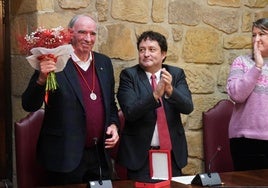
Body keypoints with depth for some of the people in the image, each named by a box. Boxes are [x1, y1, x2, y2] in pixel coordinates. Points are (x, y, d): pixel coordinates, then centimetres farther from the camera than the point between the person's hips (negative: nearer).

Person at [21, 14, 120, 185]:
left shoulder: (104, 62, 8)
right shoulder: (54, 64, -8)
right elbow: (29, 106, -11)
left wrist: (113, 124, 1)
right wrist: (42, 79, -26)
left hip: (101, 155, 5)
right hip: (65, 157, -5)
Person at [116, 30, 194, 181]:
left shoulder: (176, 74, 3)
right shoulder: (129, 75, -4)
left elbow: (188, 107, -8)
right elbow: (129, 112, -16)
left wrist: (171, 90, -27)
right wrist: (155, 94, -30)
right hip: (140, 154, -2)